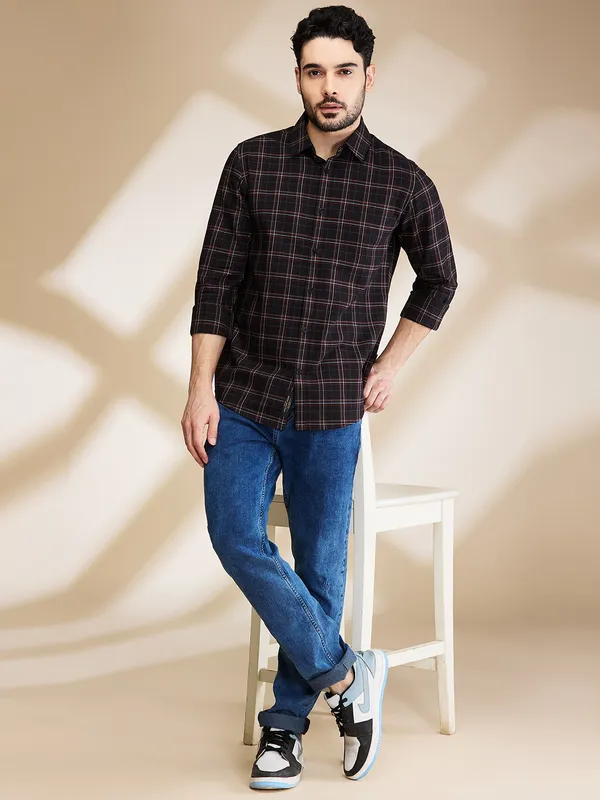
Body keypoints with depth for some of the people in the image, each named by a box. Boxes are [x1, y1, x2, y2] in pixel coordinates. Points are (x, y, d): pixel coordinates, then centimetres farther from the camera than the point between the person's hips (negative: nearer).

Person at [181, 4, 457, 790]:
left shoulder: (403, 182, -3)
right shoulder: (253, 162, -1)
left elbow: (439, 279, 13)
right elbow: (217, 278, -1)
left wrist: (389, 365, 7)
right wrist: (202, 388, -6)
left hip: (331, 408, -1)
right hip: (245, 397, 1)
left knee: (319, 564, 4)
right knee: (236, 537, -9)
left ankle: (286, 724, 19)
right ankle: (344, 674, 8)